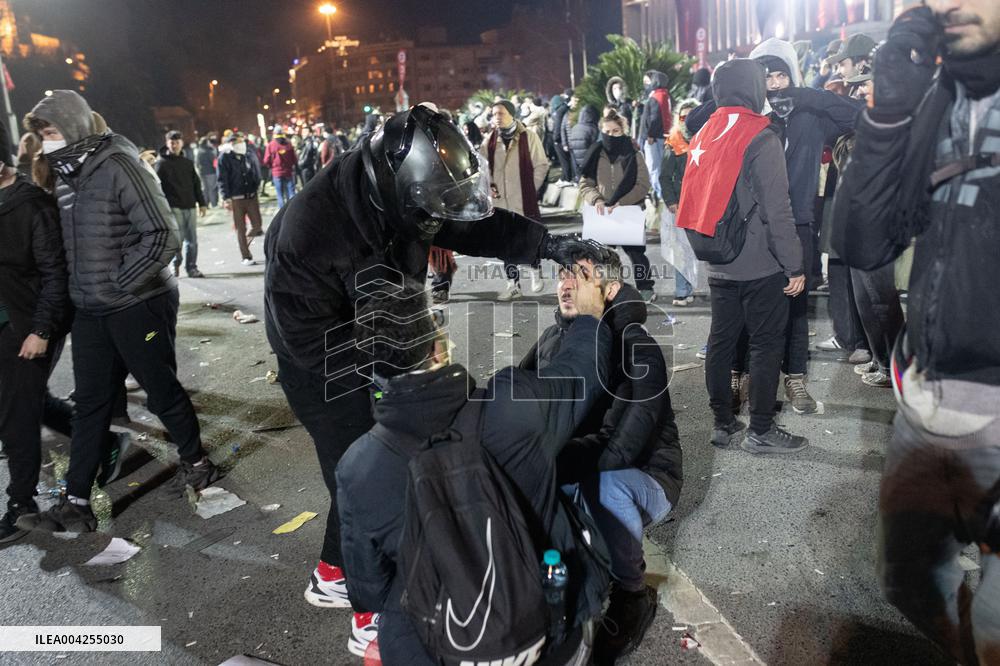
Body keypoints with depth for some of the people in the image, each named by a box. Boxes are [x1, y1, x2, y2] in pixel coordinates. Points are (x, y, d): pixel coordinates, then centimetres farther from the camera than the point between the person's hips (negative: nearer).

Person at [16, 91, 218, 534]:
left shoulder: (118, 167, -14)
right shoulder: (65, 179, 10)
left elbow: (162, 236, -19)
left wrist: (119, 284, -19)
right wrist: (81, 292, 10)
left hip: (138, 306, -7)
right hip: (91, 313, 7)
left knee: (162, 391, 7)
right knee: (90, 404, 9)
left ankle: (196, 463, 28)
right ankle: (75, 504, 15)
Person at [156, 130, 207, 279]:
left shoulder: (188, 163, 16)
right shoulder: (162, 163, 1)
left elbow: (196, 184, 18)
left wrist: (202, 203, 11)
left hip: (190, 206, 4)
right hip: (174, 207, -4)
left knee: (192, 239, 3)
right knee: (178, 238, -7)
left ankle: (192, 268, 10)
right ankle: (175, 265, 9)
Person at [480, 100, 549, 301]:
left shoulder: (528, 137, -4)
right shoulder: (489, 140, 7)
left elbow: (541, 165, -1)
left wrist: (530, 189, -4)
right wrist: (489, 186, 3)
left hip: (524, 201, -3)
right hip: (500, 202, 3)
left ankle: (535, 271, 31)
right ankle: (513, 284, 14)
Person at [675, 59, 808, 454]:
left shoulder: (703, 136, 8)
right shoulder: (760, 139, -13)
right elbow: (777, 210, -16)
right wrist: (794, 265, -11)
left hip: (719, 266, 7)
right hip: (761, 266, -7)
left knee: (721, 341, 12)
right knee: (766, 345, 3)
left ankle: (723, 424, 23)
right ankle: (761, 431, 11)